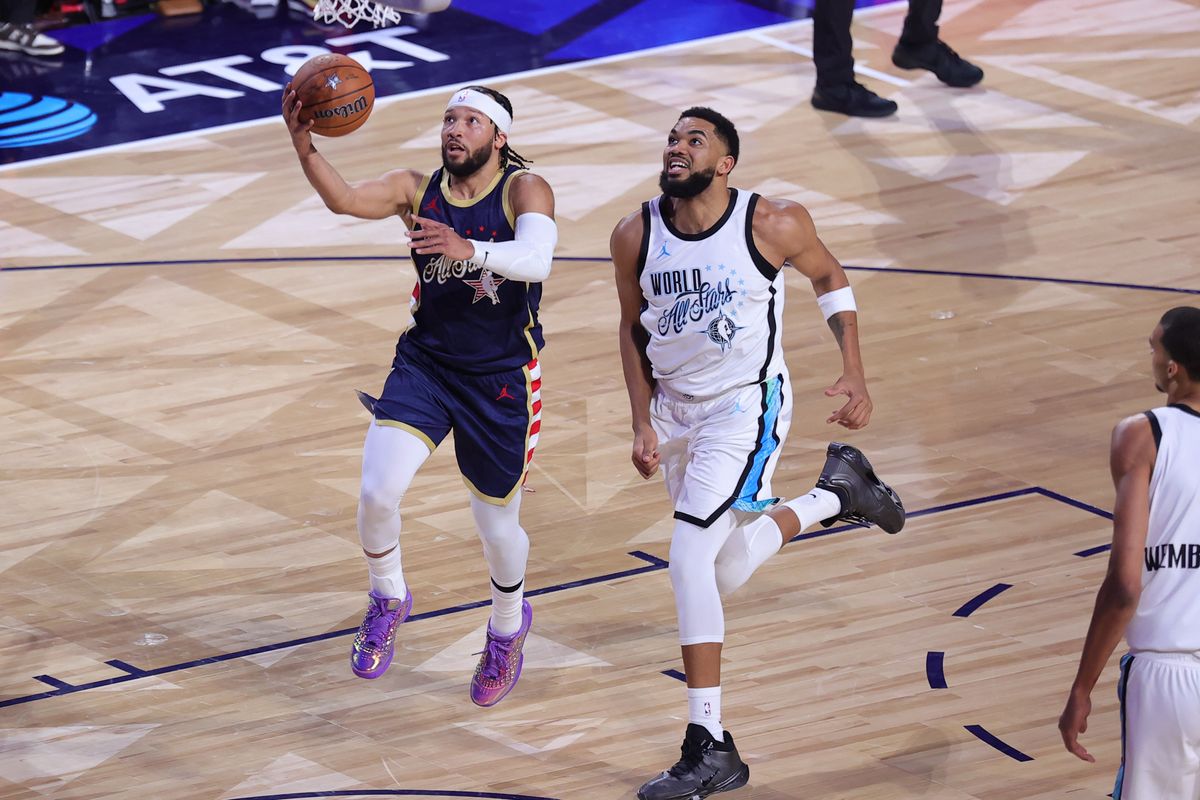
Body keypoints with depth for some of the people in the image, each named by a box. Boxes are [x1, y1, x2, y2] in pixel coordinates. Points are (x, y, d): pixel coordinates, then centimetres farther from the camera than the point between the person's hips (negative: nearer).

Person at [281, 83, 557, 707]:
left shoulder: (525, 191, -14)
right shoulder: (417, 190, -4)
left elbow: (535, 260, -34)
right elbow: (345, 200, -22)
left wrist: (471, 250, -53)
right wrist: (303, 145, -40)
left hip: (501, 379, -2)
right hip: (424, 364, 2)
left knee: (498, 526, 10)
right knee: (377, 492, -18)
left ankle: (508, 627, 42)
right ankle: (387, 599, 11)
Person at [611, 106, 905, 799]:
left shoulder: (773, 225, -16)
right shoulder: (636, 236, -7)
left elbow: (831, 279, 3)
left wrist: (855, 376, -4)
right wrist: (643, 423, 0)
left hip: (747, 404, -6)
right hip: (675, 407, 6)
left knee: (691, 560, -21)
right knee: (728, 572, 17)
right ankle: (836, 494, 44)